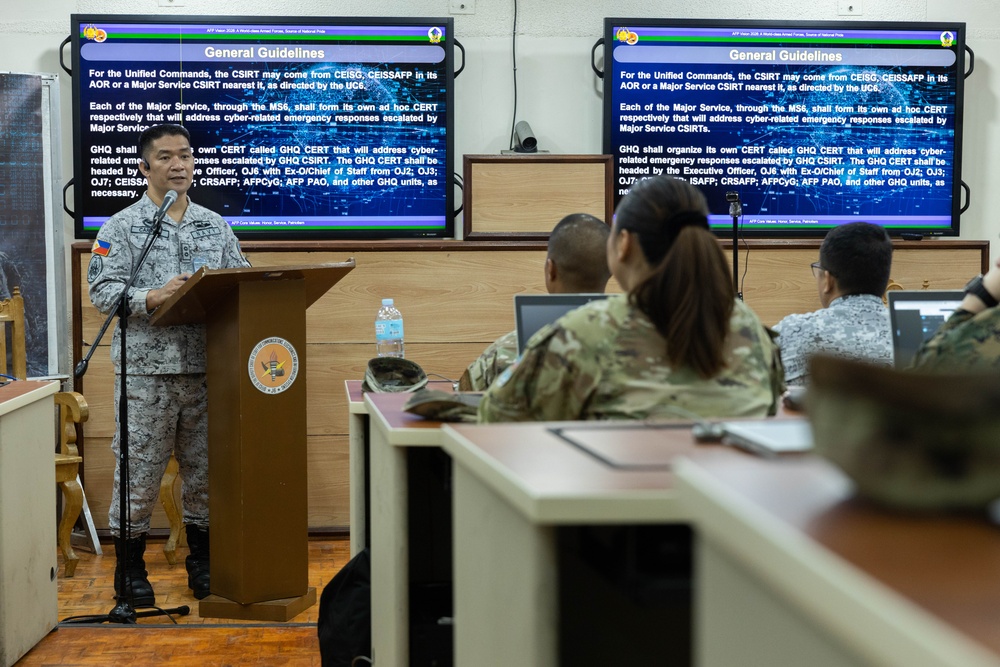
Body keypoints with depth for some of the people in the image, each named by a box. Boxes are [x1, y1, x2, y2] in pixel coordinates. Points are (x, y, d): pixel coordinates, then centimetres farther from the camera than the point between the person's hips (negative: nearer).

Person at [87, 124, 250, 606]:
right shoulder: (121, 227, 2)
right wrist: (153, 297, -22)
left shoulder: (216, 226, 15)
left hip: (207, 367, 4)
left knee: (206, 469, 9)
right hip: (147, 370, -4)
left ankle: (203, 562, 23)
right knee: (139, 470, 0)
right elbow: (103, 290, -8)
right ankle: (130, 569, 12)